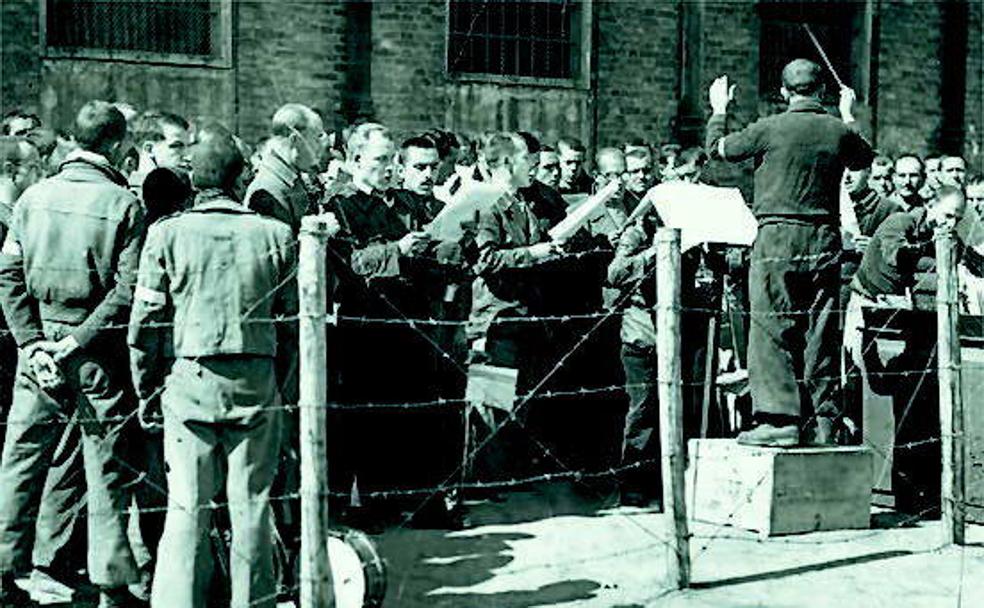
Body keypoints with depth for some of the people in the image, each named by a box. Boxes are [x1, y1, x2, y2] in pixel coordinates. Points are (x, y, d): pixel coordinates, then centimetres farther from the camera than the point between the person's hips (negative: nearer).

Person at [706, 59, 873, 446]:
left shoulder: (770, 129, -8)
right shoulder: (840, 132, 3)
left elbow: (717, 149, 6)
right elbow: (865, 159, 25)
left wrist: (719, 109, 22)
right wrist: (848, 115, 36)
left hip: (777, 239, -4)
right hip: (825, 240, 4)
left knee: (773, 329, -1)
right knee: (821, 332, 8)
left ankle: (780, 419, -6)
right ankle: (823, 421, 12)